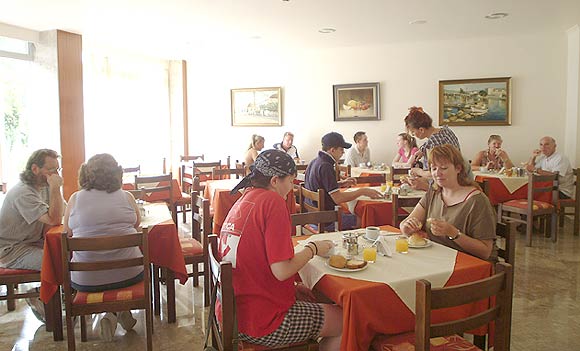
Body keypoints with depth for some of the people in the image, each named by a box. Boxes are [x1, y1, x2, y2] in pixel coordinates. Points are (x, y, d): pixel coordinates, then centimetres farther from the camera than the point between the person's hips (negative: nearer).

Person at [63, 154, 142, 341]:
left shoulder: (76, 198, -3)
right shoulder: (126, 196, -3)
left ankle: (111, 313, 11)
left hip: (86, 280, 0)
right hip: (128, 274, 0)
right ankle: (122, 310, 15)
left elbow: (67, 231, 10)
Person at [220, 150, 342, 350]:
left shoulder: (244, 200, 9)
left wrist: (294, 286, 13)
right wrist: (313, 248, -5)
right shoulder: (272, 201, -18)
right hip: (262, 325, -9)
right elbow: (281, 270, -22)